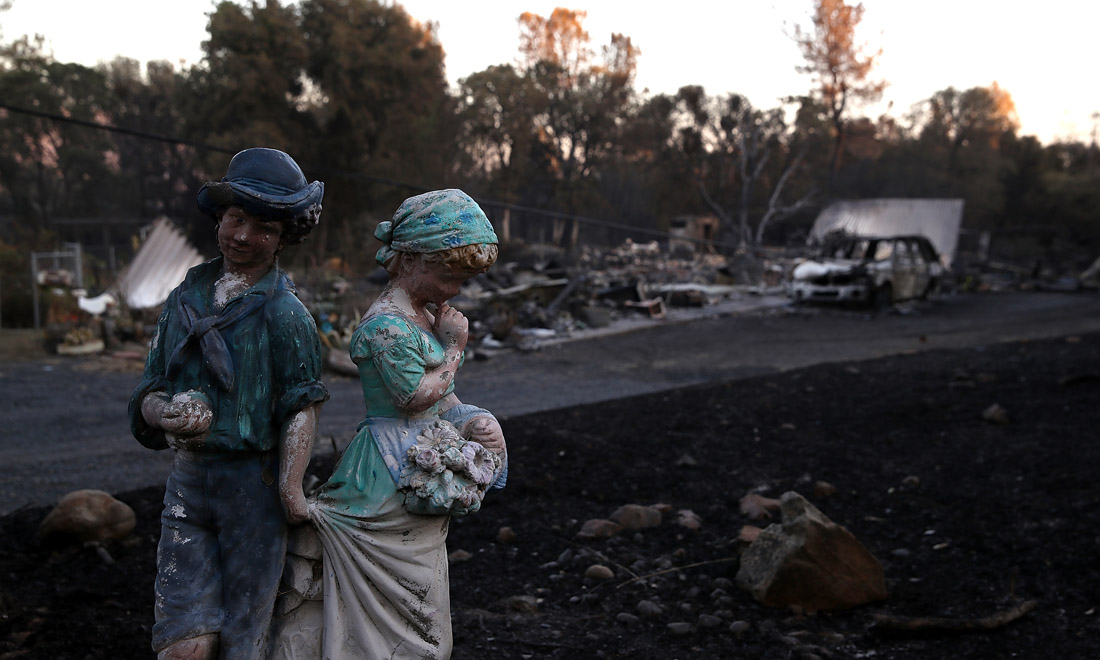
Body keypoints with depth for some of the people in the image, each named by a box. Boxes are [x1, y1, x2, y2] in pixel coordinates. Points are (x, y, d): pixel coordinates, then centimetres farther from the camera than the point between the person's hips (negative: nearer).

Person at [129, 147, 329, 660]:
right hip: (187, 480, 4)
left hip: (254, 483, -4)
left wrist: (290, 488, -18)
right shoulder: (187, 295, 10)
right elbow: (148, 391, 13)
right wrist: (165, 413, -10)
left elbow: (301, 408, -7)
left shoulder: (283, 311, -5)